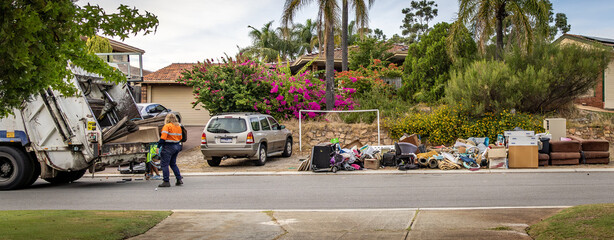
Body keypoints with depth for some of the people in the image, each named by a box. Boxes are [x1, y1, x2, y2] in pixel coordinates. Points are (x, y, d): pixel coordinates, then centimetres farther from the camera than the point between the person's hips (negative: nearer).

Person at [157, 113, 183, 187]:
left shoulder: (167, 126, -11)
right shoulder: (178, 126, 11)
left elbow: (163, 137, -17)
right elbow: (180, 137, 15)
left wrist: (159, 146, -15)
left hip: (168, 147, -8)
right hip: (177, 146, 8)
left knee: (164, 164, -2)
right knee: (173, 164, 19)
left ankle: (166, 181, -4)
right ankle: (179, 179, 15)